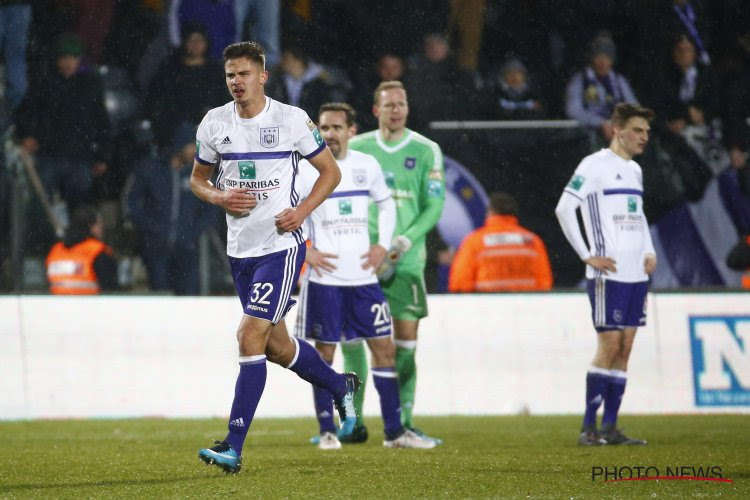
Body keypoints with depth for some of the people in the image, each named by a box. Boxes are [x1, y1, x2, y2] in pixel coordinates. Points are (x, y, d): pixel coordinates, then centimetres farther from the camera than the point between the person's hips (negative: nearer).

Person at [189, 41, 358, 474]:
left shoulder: (292, 120, -8)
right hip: (240, 248, 6)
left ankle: (234, 447, -16)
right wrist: (220, 198, -6)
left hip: (282, 245, -6)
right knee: (276, 347, 14)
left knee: (251, 336, -16)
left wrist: (302, 211, -13)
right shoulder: (214, 123, 3)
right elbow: (198, 179, 16)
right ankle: (340, 386, 43)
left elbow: (331, 171, 2)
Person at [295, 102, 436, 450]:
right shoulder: (305, 170, -5)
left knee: (384, 346, 3)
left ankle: (394, 431, 8)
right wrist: (305, 252, -9)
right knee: (324, 351, 0)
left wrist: (383, 245, 9)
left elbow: (386, 203, 21)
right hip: (324, 278, -4)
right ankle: (327, 431, 9)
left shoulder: (367, 166, 6)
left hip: (363, 276, 4)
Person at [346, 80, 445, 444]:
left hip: (406, 260, -1)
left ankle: (404, 421, 3)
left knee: (405, 342, -3)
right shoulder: (356, 148, 7)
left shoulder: (426, 151, 4)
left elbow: (434, 206, 1)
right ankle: (354, 420, 4)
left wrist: (405, 241, -11)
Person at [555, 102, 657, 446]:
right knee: (609, 346, -9)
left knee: (624, 349, 5)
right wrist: (587, 256, -14)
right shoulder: (595, 165, -8)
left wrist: (649, 251, 13)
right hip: (608, 274, -8)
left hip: (636, 275, 8)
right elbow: (563, 209, -13)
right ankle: (589, 428, -3)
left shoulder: (634, 170, 17)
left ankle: (610, 428, 8)